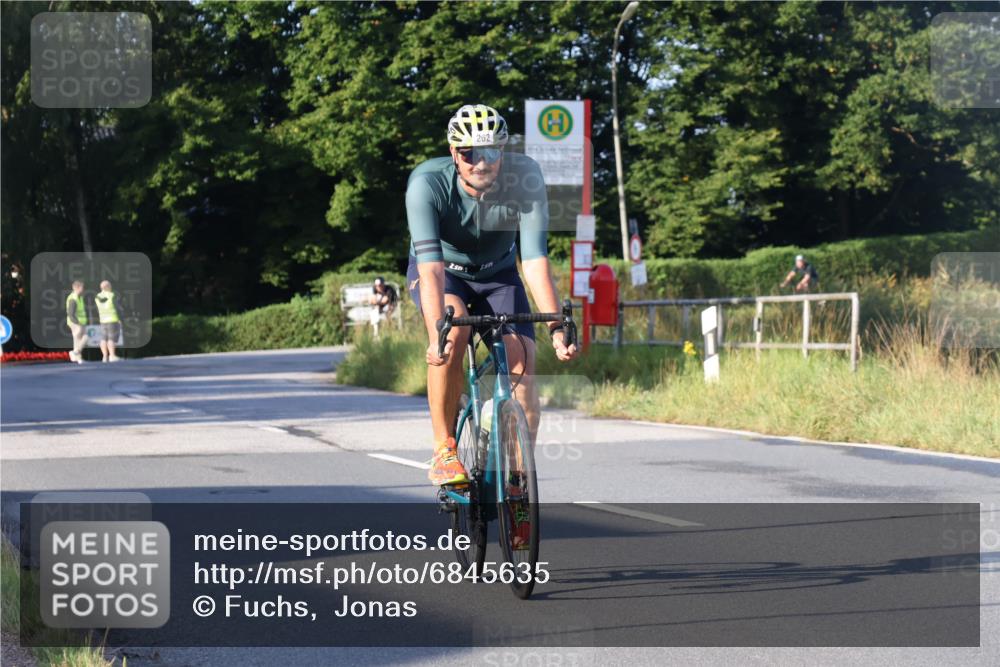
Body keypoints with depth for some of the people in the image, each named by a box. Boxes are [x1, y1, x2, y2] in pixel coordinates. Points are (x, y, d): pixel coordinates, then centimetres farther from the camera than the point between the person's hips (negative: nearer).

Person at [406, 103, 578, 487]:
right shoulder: (428, 183, -32)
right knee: (454, 333, -33)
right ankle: (444, 450, -20)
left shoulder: (524, 178, -28)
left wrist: (556, 328, -39)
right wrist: (436, 334, -51)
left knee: (522, 364, -18)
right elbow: (431, 266, -39)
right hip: (442, 273, -2)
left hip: (497, 274, 2)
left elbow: (535, 259, -31)